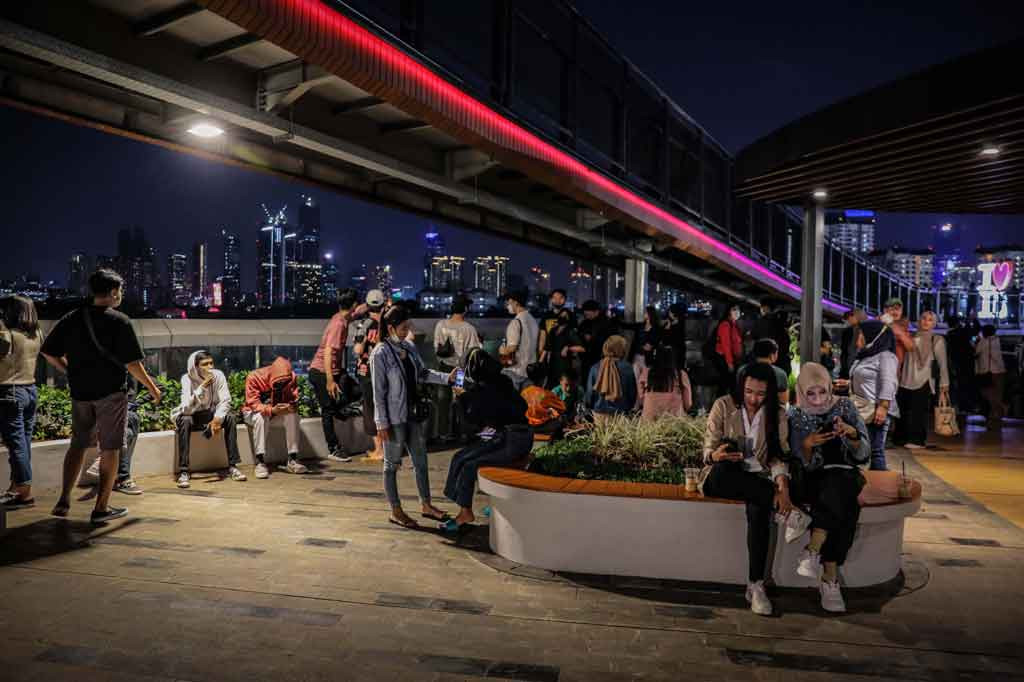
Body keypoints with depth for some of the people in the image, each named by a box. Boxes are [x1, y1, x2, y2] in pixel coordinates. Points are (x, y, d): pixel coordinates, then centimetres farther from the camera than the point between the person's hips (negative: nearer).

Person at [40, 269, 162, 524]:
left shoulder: (71, 319, 5)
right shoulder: (119, 321, -10)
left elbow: (48, 352, 6)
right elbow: (132, 363, -12)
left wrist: (72, 372, 19)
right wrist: (152, 388, -1)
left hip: (80, 392, 5)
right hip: (111, 392, -5)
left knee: (78, 444, 18)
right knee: (110, 448, 4)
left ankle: (64, 500, 13)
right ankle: (101, 507, 8)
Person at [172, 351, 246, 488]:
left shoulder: (218, 375, -14)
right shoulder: (187, 379, -21)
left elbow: (225, 401, -17)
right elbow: (187, 408, -32)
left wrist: (217, 419, -36)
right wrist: (202, 386, -41)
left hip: (211, 414, 3)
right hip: (192, 415, -2)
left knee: (230, 417, -25)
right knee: (185, 421, -35)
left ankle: (232, 466, -18)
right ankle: (184, 471, -30)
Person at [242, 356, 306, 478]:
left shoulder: (291, 377, -16)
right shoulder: (254, 377, -27)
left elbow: (294, 400, -14)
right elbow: (253, 404, -30)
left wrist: (290, 407, -39)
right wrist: (271, 410, -48)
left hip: (278, 411, 3)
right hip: (253, 412, -3)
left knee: (293, 414, -24)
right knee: (260, 416, -36)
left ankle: (292, 460, -21)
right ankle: (260, 462, -33)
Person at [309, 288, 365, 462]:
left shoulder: (343, 318, 5)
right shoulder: (339, 324, -21)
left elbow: (359, 311, 29)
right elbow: (328, 352, -27)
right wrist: (329, 380, -30)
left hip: (334, 370, 9)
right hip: (322, 372, -9)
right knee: (328, 410, -2)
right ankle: (333, 450, 4)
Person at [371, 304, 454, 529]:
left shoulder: (410, 348, 6)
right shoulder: (380, 354, -15)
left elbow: (422, 373, 14)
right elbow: (378, 392, -15)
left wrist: (447, 378, -1)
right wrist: (382, 423, -15)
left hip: (413, 415, 7)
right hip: (394, 418, -7)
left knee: (421, 460, 14)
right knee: (392, 464, 7)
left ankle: (426, 505, 28)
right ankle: (395, 511, 19)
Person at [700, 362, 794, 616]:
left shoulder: (777, 414, 4)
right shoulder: (723, 406, -2)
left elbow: (779, 456, 0)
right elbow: (708, 449, -4)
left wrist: (783, 485, -20)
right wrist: (716, 455, -30)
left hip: (757, 479, 1)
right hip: (724, 477, -1)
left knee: (759, 510, -33)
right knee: (721, 470, -38)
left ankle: (756, 585, -25)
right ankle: (784, 508, -28)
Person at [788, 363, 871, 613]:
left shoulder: (845, 407, 4)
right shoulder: (796, 417, 1)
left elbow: (863, 456, 2)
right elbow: (804, 466, -1)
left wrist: (852, 435, -18)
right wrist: (806, 445, -22)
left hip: (846, 475, 1)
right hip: (813, 480, -1)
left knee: (837, 485, -36)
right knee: (843, 505, -34)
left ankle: (813, 551, -38)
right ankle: (830, 577, -35)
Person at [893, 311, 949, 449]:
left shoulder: (937, 340, 6)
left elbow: (943, 364, 4)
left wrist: (944, 385, -2)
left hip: (922, 382, -3)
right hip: (905, 381, 3)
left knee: (918, 412, -6)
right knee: (902, 411, 4)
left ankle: (916, 440, -1)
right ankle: (901, 438, 14)